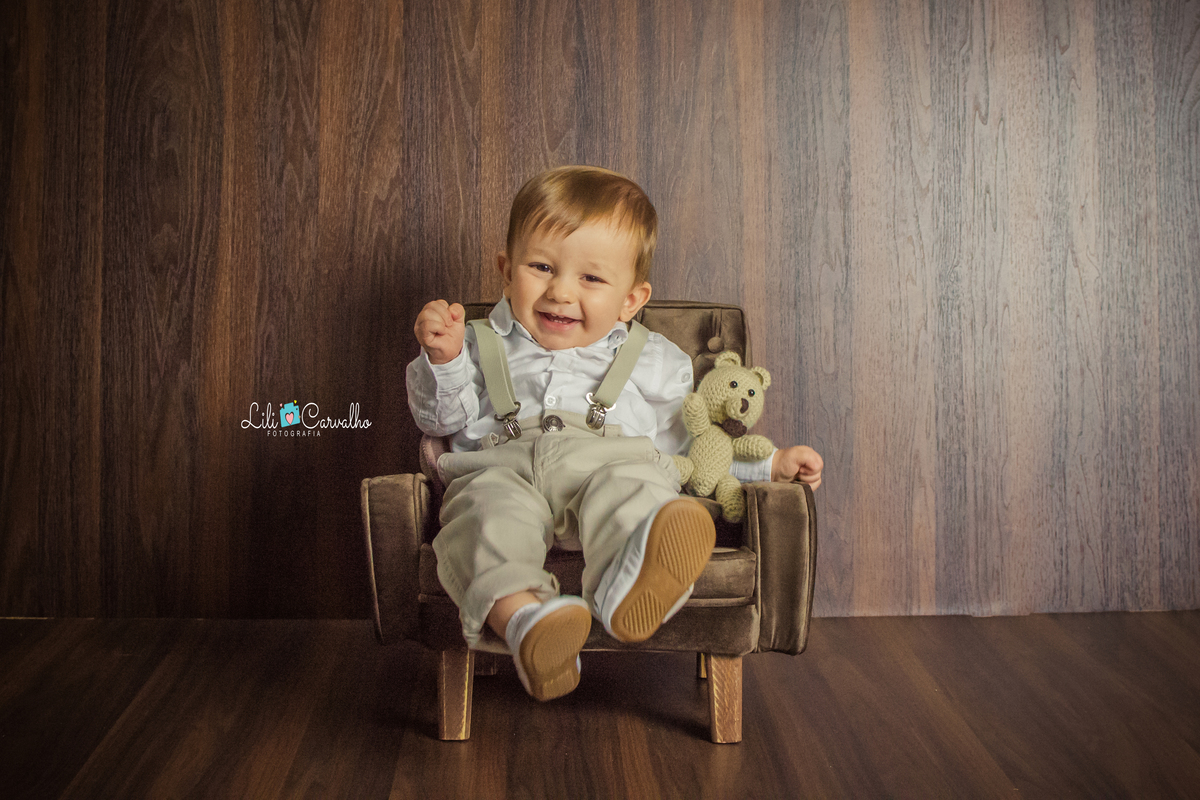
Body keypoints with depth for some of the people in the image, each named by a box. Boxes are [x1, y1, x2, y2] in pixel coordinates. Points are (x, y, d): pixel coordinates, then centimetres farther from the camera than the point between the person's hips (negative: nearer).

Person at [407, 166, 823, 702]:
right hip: (503, 467, 1)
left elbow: (693, 450, 29)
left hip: (613, 463, 0)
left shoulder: (655, 363, 27)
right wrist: (443, 359, 2)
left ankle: (629, 591, -67)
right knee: (487, 509, -36)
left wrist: (769, 466, 19)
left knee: (631, 493, -37)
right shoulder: (485, 347, 29)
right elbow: (441, 420, 19)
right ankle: (520, 615, -61)